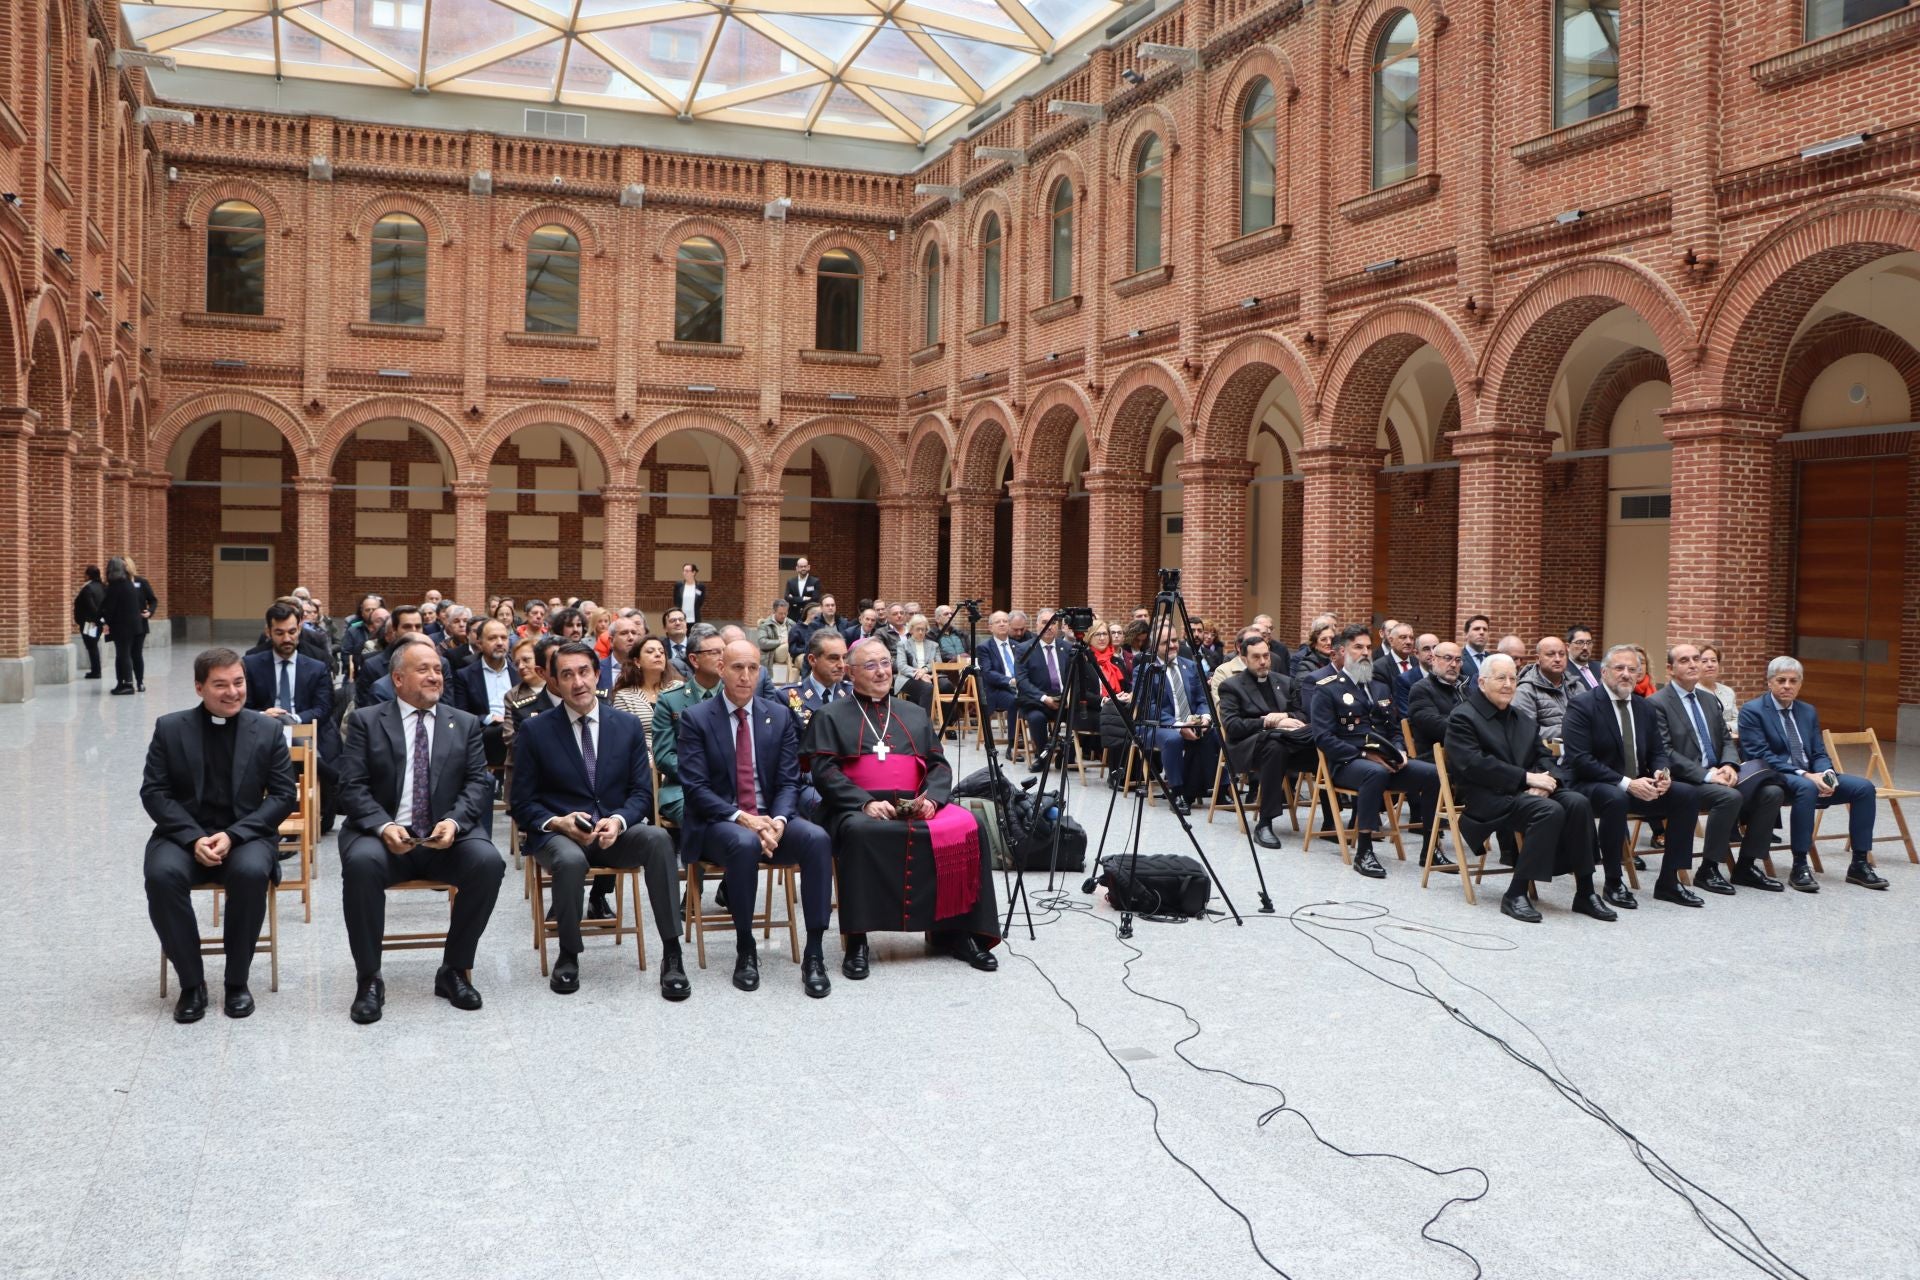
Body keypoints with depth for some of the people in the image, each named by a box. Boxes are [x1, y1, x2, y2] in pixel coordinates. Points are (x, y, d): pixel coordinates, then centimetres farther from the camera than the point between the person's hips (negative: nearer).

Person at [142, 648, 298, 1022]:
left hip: (245, 834, -1)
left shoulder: (267, 730, 2)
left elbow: (284, 796, -1)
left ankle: (237, 981, -14)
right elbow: (154, 792, 0)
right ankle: (191, 983, -14)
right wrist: (194, 838, -16)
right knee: (162, 874, -31)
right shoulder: (170, 728, 4)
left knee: (252, 872, -33)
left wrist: (233, 835, -15)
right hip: (184, 833, 1)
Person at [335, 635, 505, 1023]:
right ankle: (368, 979, -17)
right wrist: (383, 826, -20)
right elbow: (352, 787, -1)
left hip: (447, 835, 2)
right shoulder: (365, 721, 7)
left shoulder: (465, 724, 13)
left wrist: (453, 822, -17)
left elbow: (478, 783, 3)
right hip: (384, 834, -1)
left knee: (488, 861, -29)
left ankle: (454, 970, -10)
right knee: (361, 862, -35)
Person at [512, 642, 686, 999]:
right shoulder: (535, 733, 2)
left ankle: (671, 952, -24)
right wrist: (558, 822, -18)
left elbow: (642, 792, 4)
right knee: (571, 859, -38)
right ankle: (568, 955, -10)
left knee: (658, 839, -31)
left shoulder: (628, 726, 7)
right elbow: (522, 803, 2)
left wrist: (618, 821, -17)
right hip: (558, 834, -1)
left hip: (615, 832, 2)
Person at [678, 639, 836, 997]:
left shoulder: (779, 716, 9)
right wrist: (742, 818, -21)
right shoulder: (696, 719, -1)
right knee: (745, 843, -38)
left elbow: (789, 781, 5)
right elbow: (696, 788, -8)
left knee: (818, 839, -28)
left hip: (771, 817, 3)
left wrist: (778, 820, -16)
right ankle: (745, 950, -18)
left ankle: (813, 953, -23)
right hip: (718, 822, -3)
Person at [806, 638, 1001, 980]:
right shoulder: (832, 717, 12)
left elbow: (939, 765, 15)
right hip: (858, 810, -3)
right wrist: (866, 802, -17)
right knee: (859, 834, -38)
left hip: (917, 808, 4)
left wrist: (931, 799, -7)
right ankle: (857, 942, -28)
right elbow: (824, 772, -1)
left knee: (967, 828, -23)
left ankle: (957, 930, -13)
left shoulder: (915, 715, 24)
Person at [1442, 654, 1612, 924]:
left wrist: (1545, 779, -11)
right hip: (1489, 797, -6)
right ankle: (1515, 895, -25)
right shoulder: (1462, 718, -2)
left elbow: (1542, 755, 14)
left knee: (1578, 803, -21)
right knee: (1550, 811, -31)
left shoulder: (1522, 718, 23)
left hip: (1530, 791, 7)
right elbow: (1473, 765, -15)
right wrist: (1527, 778, -18)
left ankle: (1584, 893, -16)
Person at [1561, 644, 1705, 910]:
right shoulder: (1582, 706, -10)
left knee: (1688, 794, -13)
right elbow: (1578, 759, -18)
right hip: (1595, 786, -7)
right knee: (1617, 799, -38)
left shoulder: (1646, 709, 12)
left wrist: (1662, 773, -11)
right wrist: (1625, 783, -25)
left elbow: (1658, 753, 15)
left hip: (1639, 786, 7)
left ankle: (1668, 881, -6)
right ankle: (1614, 883, -20)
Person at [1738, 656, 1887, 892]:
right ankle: (1799, 867, -31)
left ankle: (1859, 865, -5)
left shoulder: (1808, 712, 16)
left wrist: (1826, 775, -12)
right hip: (1775, 779, -7)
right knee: (1806, 788, -38)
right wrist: (1804, 775, -24)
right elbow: (1760, 756, -15)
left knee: (1864, 787, -12)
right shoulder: (1752, 711, -5)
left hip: (1811, 777, 7)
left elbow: (1819, 754, 13)